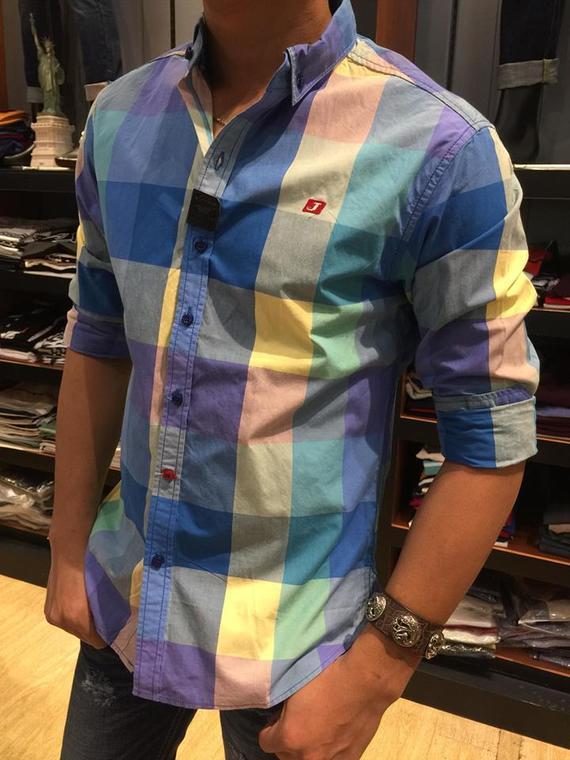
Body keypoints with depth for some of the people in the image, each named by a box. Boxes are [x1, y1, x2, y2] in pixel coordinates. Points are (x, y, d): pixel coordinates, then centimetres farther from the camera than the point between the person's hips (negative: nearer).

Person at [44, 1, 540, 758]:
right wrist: (69, 545, 9)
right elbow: (98, 342, 6)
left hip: (292, 630, -4)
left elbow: (490, 434, -13)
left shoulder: (438, 145, -18)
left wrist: (379, 667, -11)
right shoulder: (118, 115, -1)